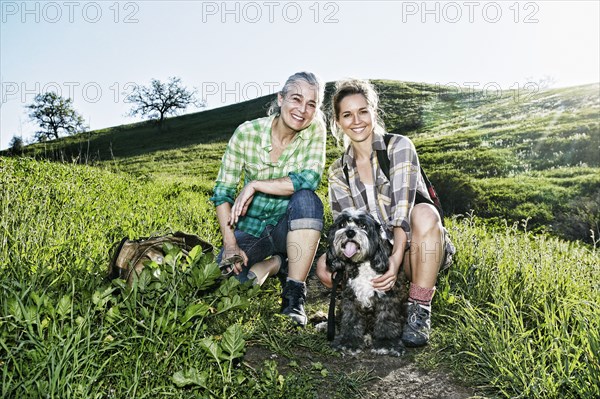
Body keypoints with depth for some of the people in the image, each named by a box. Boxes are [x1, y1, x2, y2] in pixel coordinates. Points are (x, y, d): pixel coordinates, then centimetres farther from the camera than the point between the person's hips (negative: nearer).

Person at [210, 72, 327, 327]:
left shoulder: (315, 129, -10)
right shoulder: (246, 133, -11)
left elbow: (310, 179, -25)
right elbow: (222, 193, -8)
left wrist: (254, 185, -25)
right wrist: (230, 244, -17)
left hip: (291, 227, -1)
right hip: (251, 228, 1)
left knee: (306, 199, -32)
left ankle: (295, 295, -22)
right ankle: (274, 263, 9)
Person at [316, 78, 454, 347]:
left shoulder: (398, 147, -7)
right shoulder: (338, 172, 4)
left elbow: (404, 207, -20)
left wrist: (396, 258, -35)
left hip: (413, 248, -2)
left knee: (424, 213, -36)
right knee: (325, 267, -23)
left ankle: (419, 310, -24)